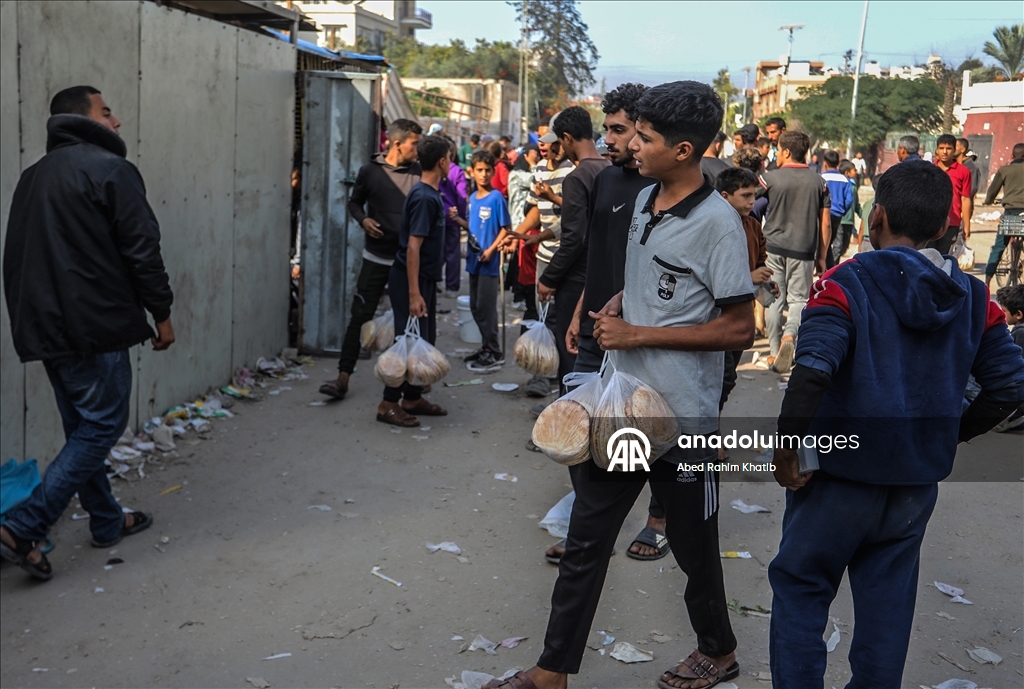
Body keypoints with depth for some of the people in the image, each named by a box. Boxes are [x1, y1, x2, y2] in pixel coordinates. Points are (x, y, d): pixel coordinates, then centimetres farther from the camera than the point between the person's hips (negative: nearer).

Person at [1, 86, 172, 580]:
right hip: (95, 325, -9)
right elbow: (141, 249, -13)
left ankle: (107, 521, 26)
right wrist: (161, 312, -5)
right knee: (101, 425, -1)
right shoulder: (108, 168, -9)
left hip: (44, 328, 9)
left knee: (82, 427, 16)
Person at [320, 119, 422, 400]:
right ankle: (343, 377, 2)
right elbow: (355, 202, 12)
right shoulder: (370, 171, 0)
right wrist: (363, 219, -8)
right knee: (359, 316, -2)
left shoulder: (419, 173, 1)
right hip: (376, 257, -1)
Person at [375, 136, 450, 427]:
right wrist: (414, 294, -26)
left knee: (425, 340, 14)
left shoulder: (432, 194, 10)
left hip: (425, 278, 10)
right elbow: (413, 246, -24)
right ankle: (389, 404, 2)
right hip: (411, 280, -10)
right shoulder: (424, 197, -19)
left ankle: (412, 398, 24)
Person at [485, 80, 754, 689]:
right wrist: (617, 305, 1)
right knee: (586, 541, 11)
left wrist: (639, 335, -19)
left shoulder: (717, 223, -17)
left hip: (681, 415, -7)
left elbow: (740, 328, -18)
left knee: (693, 546, 13)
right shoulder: (644, 200, 8)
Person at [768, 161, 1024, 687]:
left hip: (840, 474, -4)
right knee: (888, 605, 17)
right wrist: (949, 435, 12)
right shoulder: (973, 298, 2)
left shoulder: (848, 283, -15)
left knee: (800, 591, 12)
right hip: (917, 485, 5)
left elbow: (811, 372, -28)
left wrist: (785, 448, -17)